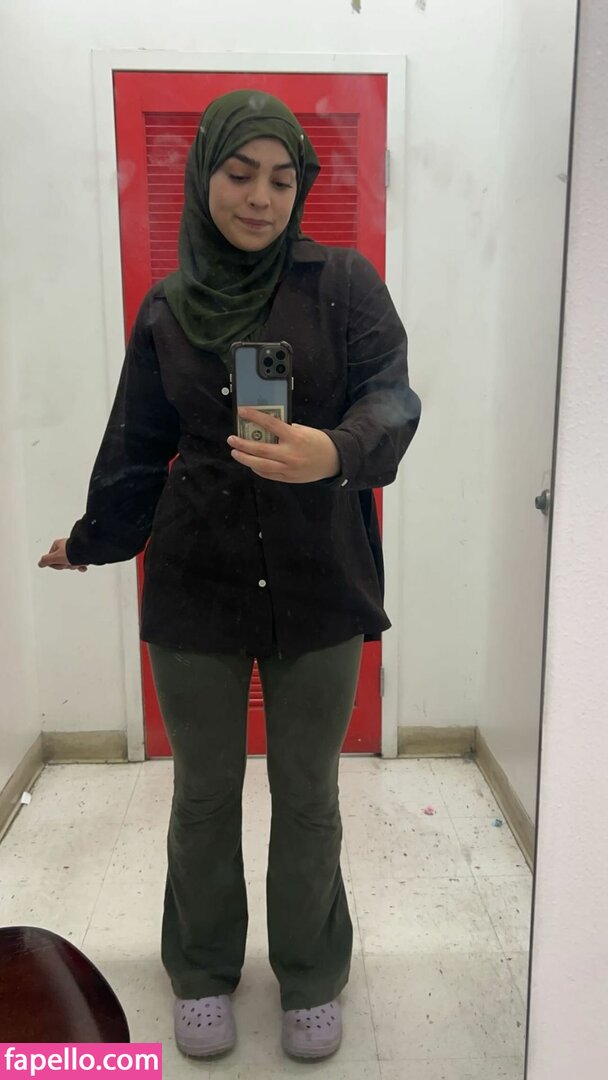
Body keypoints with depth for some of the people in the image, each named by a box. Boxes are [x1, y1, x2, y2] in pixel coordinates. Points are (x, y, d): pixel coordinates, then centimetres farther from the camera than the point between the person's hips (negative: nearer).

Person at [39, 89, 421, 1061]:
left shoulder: (342, 282, -2)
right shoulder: (166, 309, 5)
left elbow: (392, 393, -15)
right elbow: (138, 445, 13)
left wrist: (338, 450, -37)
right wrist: (93, 539, 22)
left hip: (318, 585, -1)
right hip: (196, 587, 2)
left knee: (307, 795, 12)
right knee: (204, 791, 14)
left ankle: (311, 978, 38)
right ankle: (204, 972, 40)